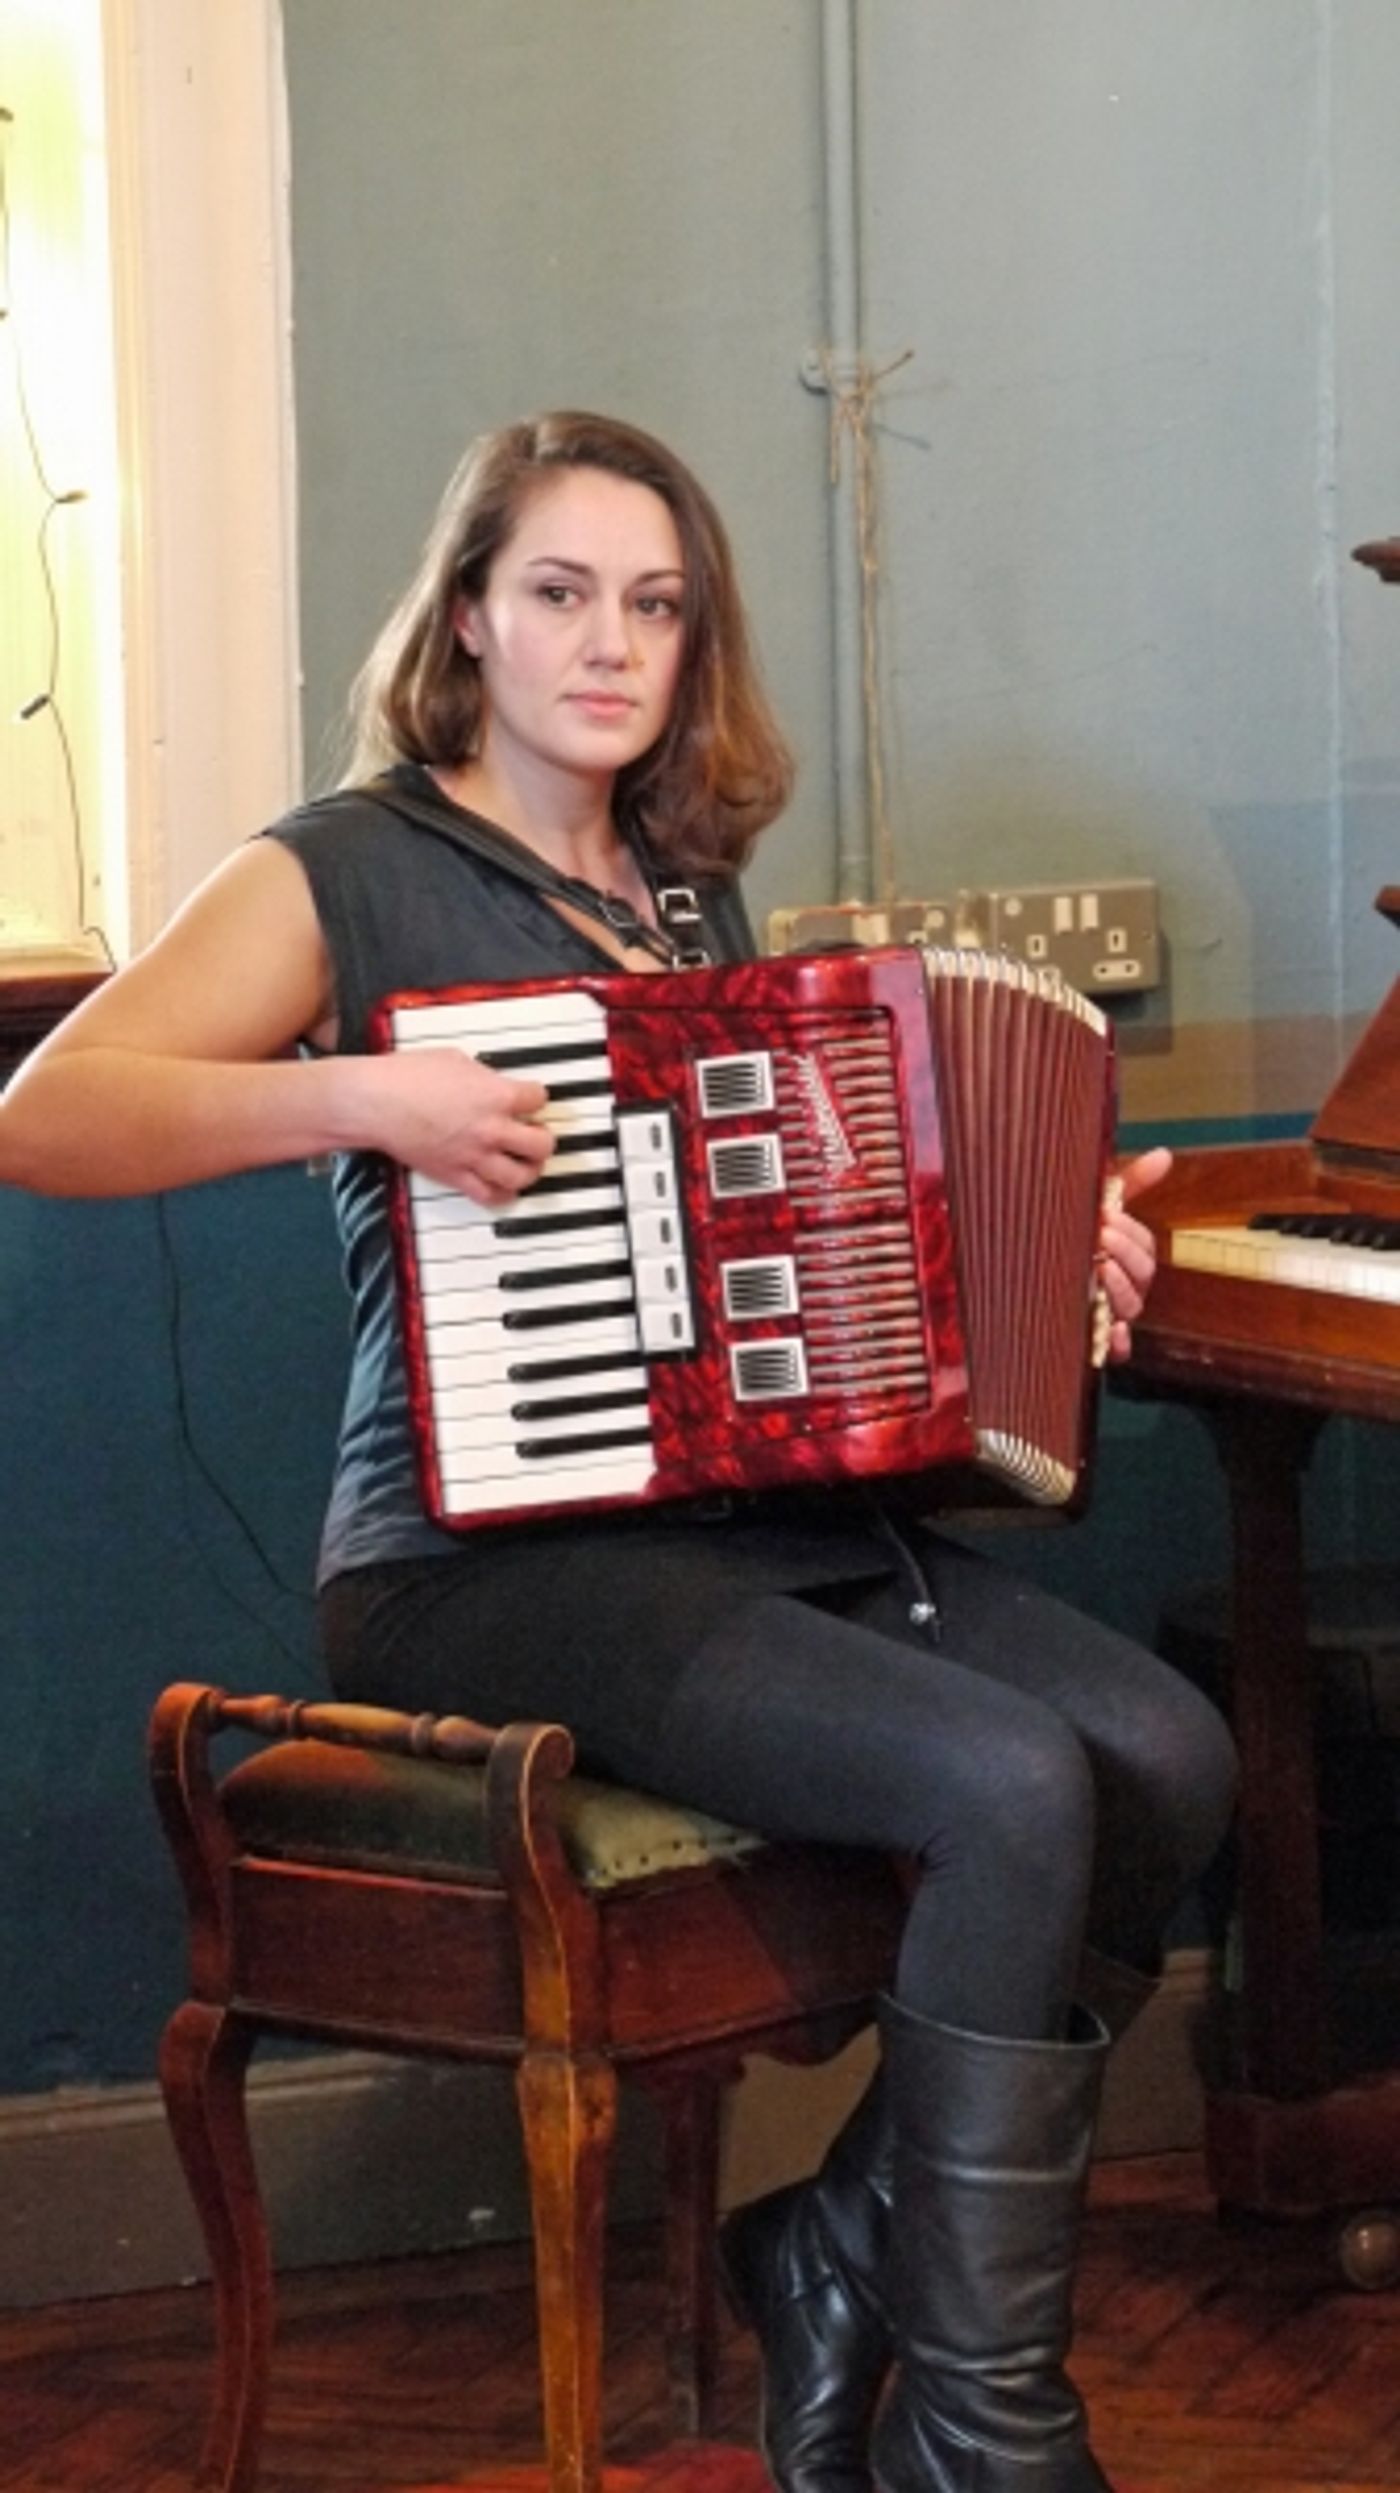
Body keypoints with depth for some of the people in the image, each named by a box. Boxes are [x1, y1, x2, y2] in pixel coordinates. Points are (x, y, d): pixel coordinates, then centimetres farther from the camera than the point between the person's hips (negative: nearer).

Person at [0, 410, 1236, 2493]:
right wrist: (359, 1091, -25)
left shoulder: (692, 897, 20)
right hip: (498, 1563, -7)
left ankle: (842, 2263, -2)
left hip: (774, 1519, 7)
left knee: (1168, 1754, -17)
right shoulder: (355, 871, -1)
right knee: (1010, 1789, -27)